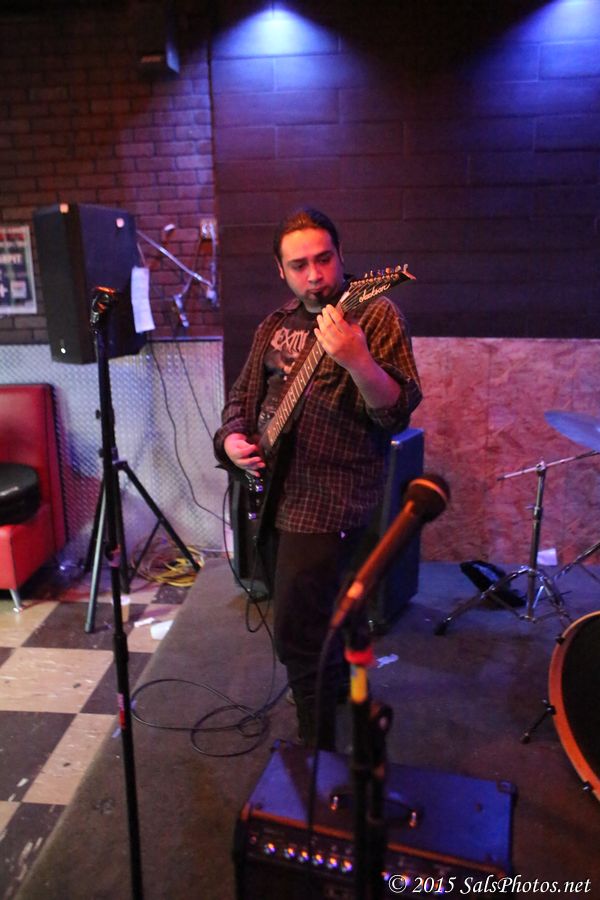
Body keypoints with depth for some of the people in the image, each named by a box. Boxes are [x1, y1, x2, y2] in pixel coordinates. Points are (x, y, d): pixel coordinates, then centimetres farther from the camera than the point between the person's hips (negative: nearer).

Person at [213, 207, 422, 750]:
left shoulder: (375, 315, -10)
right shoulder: (275, 326, 11)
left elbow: (398, 413, -20)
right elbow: (243, 396, 19)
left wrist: (355, 361, -37)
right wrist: (233, 440, -1)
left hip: (329, 499, -7)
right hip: (271, 490, 8)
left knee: (297, 637, -7)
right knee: (314, 609, 24)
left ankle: (318, 755, 14)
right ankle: (339, 684, 51)